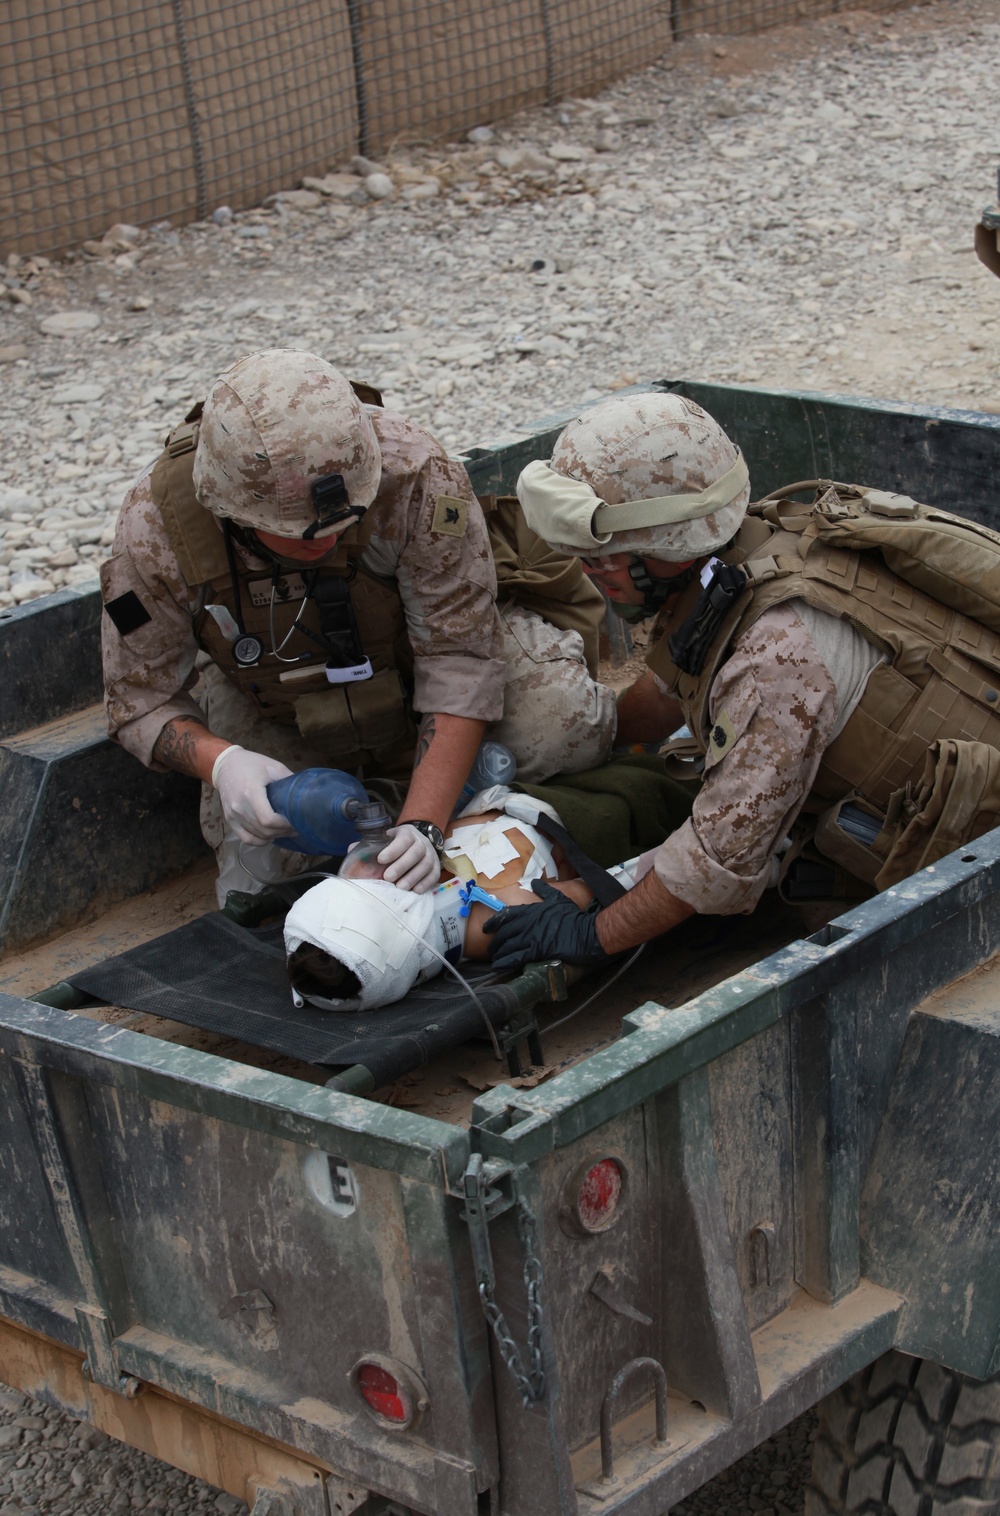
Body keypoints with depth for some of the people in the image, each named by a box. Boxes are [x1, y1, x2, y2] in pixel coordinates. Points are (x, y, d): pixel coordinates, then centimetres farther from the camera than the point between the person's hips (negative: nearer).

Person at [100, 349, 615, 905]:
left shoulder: (412, 471, -37)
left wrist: (422, 824, -41)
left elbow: (459, 662, -31)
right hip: (273, 706, 1)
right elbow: (141, 701, -19)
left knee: (563, 722, -27)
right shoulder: (156, 524, -31)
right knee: (255, 889, -15)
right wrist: (219, 762, -41)